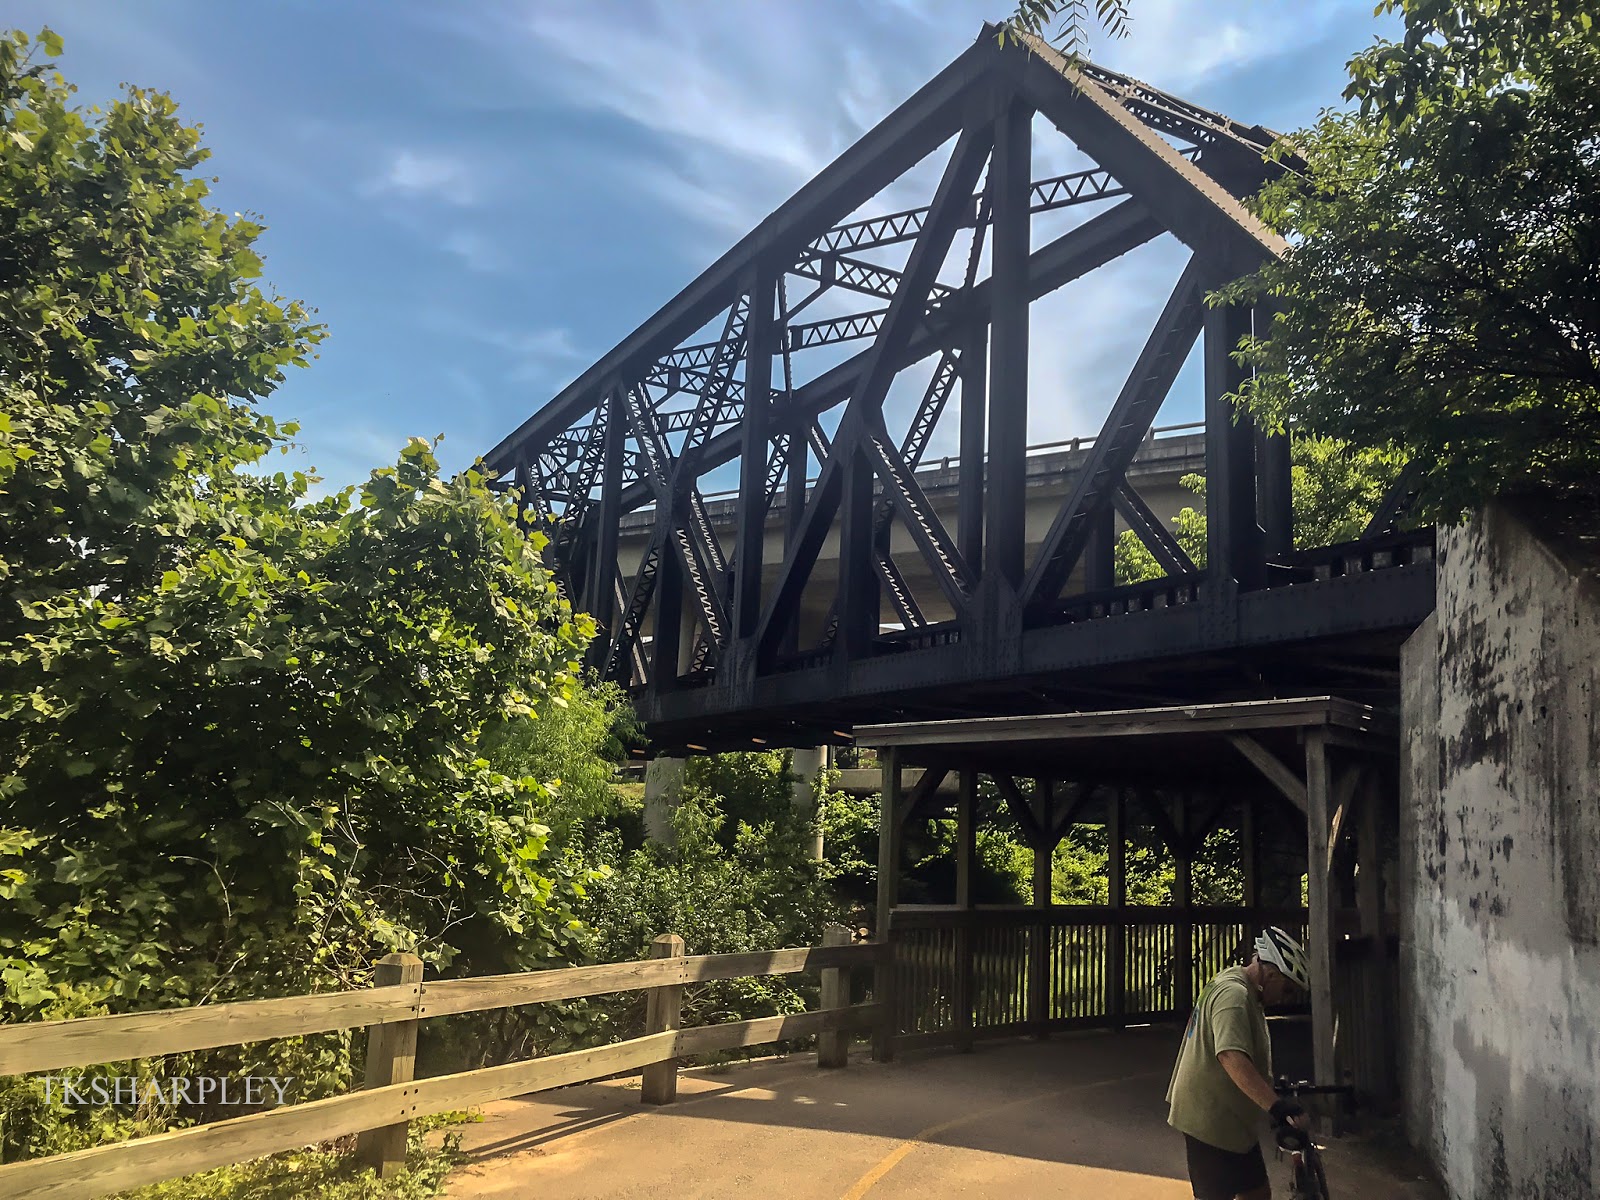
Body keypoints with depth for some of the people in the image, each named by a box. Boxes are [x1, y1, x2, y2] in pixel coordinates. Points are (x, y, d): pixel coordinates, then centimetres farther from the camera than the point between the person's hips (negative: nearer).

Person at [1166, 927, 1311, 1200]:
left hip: (1230, 1118, 10)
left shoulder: (1235, 981, 12)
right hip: (1211, 1120, -10)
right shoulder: (1233, 995, -23)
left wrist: (1275, 1088, 34)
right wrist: (1276, 1105, -46)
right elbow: (1231, 1056, -39)